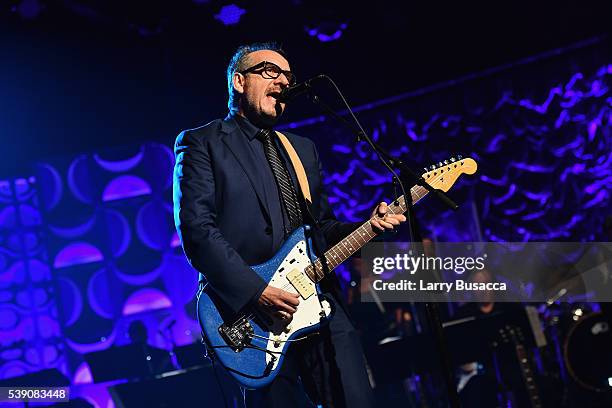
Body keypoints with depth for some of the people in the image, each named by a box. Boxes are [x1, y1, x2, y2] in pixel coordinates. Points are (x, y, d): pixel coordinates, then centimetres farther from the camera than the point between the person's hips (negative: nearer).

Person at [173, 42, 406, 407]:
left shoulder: (304, 149, 24)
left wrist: (369, 226, 1)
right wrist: (256, 290, -19)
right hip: (251, 312, -5)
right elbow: (197, 229, -10)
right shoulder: (201, 143, 2)